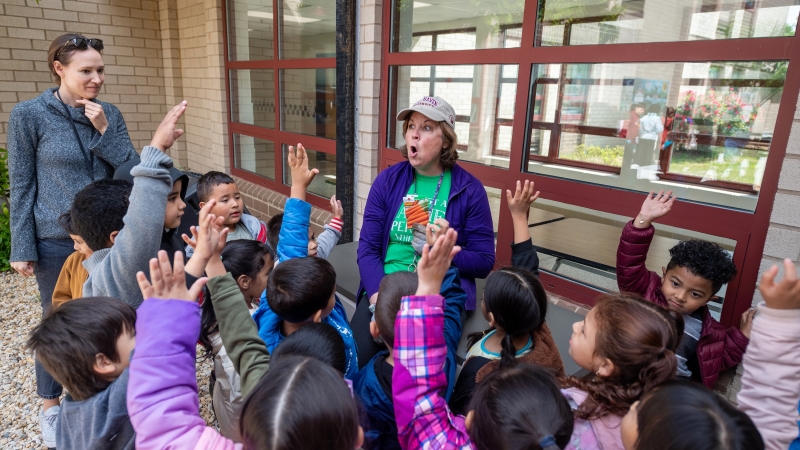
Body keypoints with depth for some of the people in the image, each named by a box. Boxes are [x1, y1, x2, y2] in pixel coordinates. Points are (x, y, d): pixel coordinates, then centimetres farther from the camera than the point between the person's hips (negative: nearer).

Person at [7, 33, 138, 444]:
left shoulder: (109, 114, 2)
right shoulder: (28, 115, -8)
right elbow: (21, 186, -6)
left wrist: (103, 131, -14)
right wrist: (21, 248, -7)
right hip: (57, 240, -3)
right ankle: (50, 408, 31)